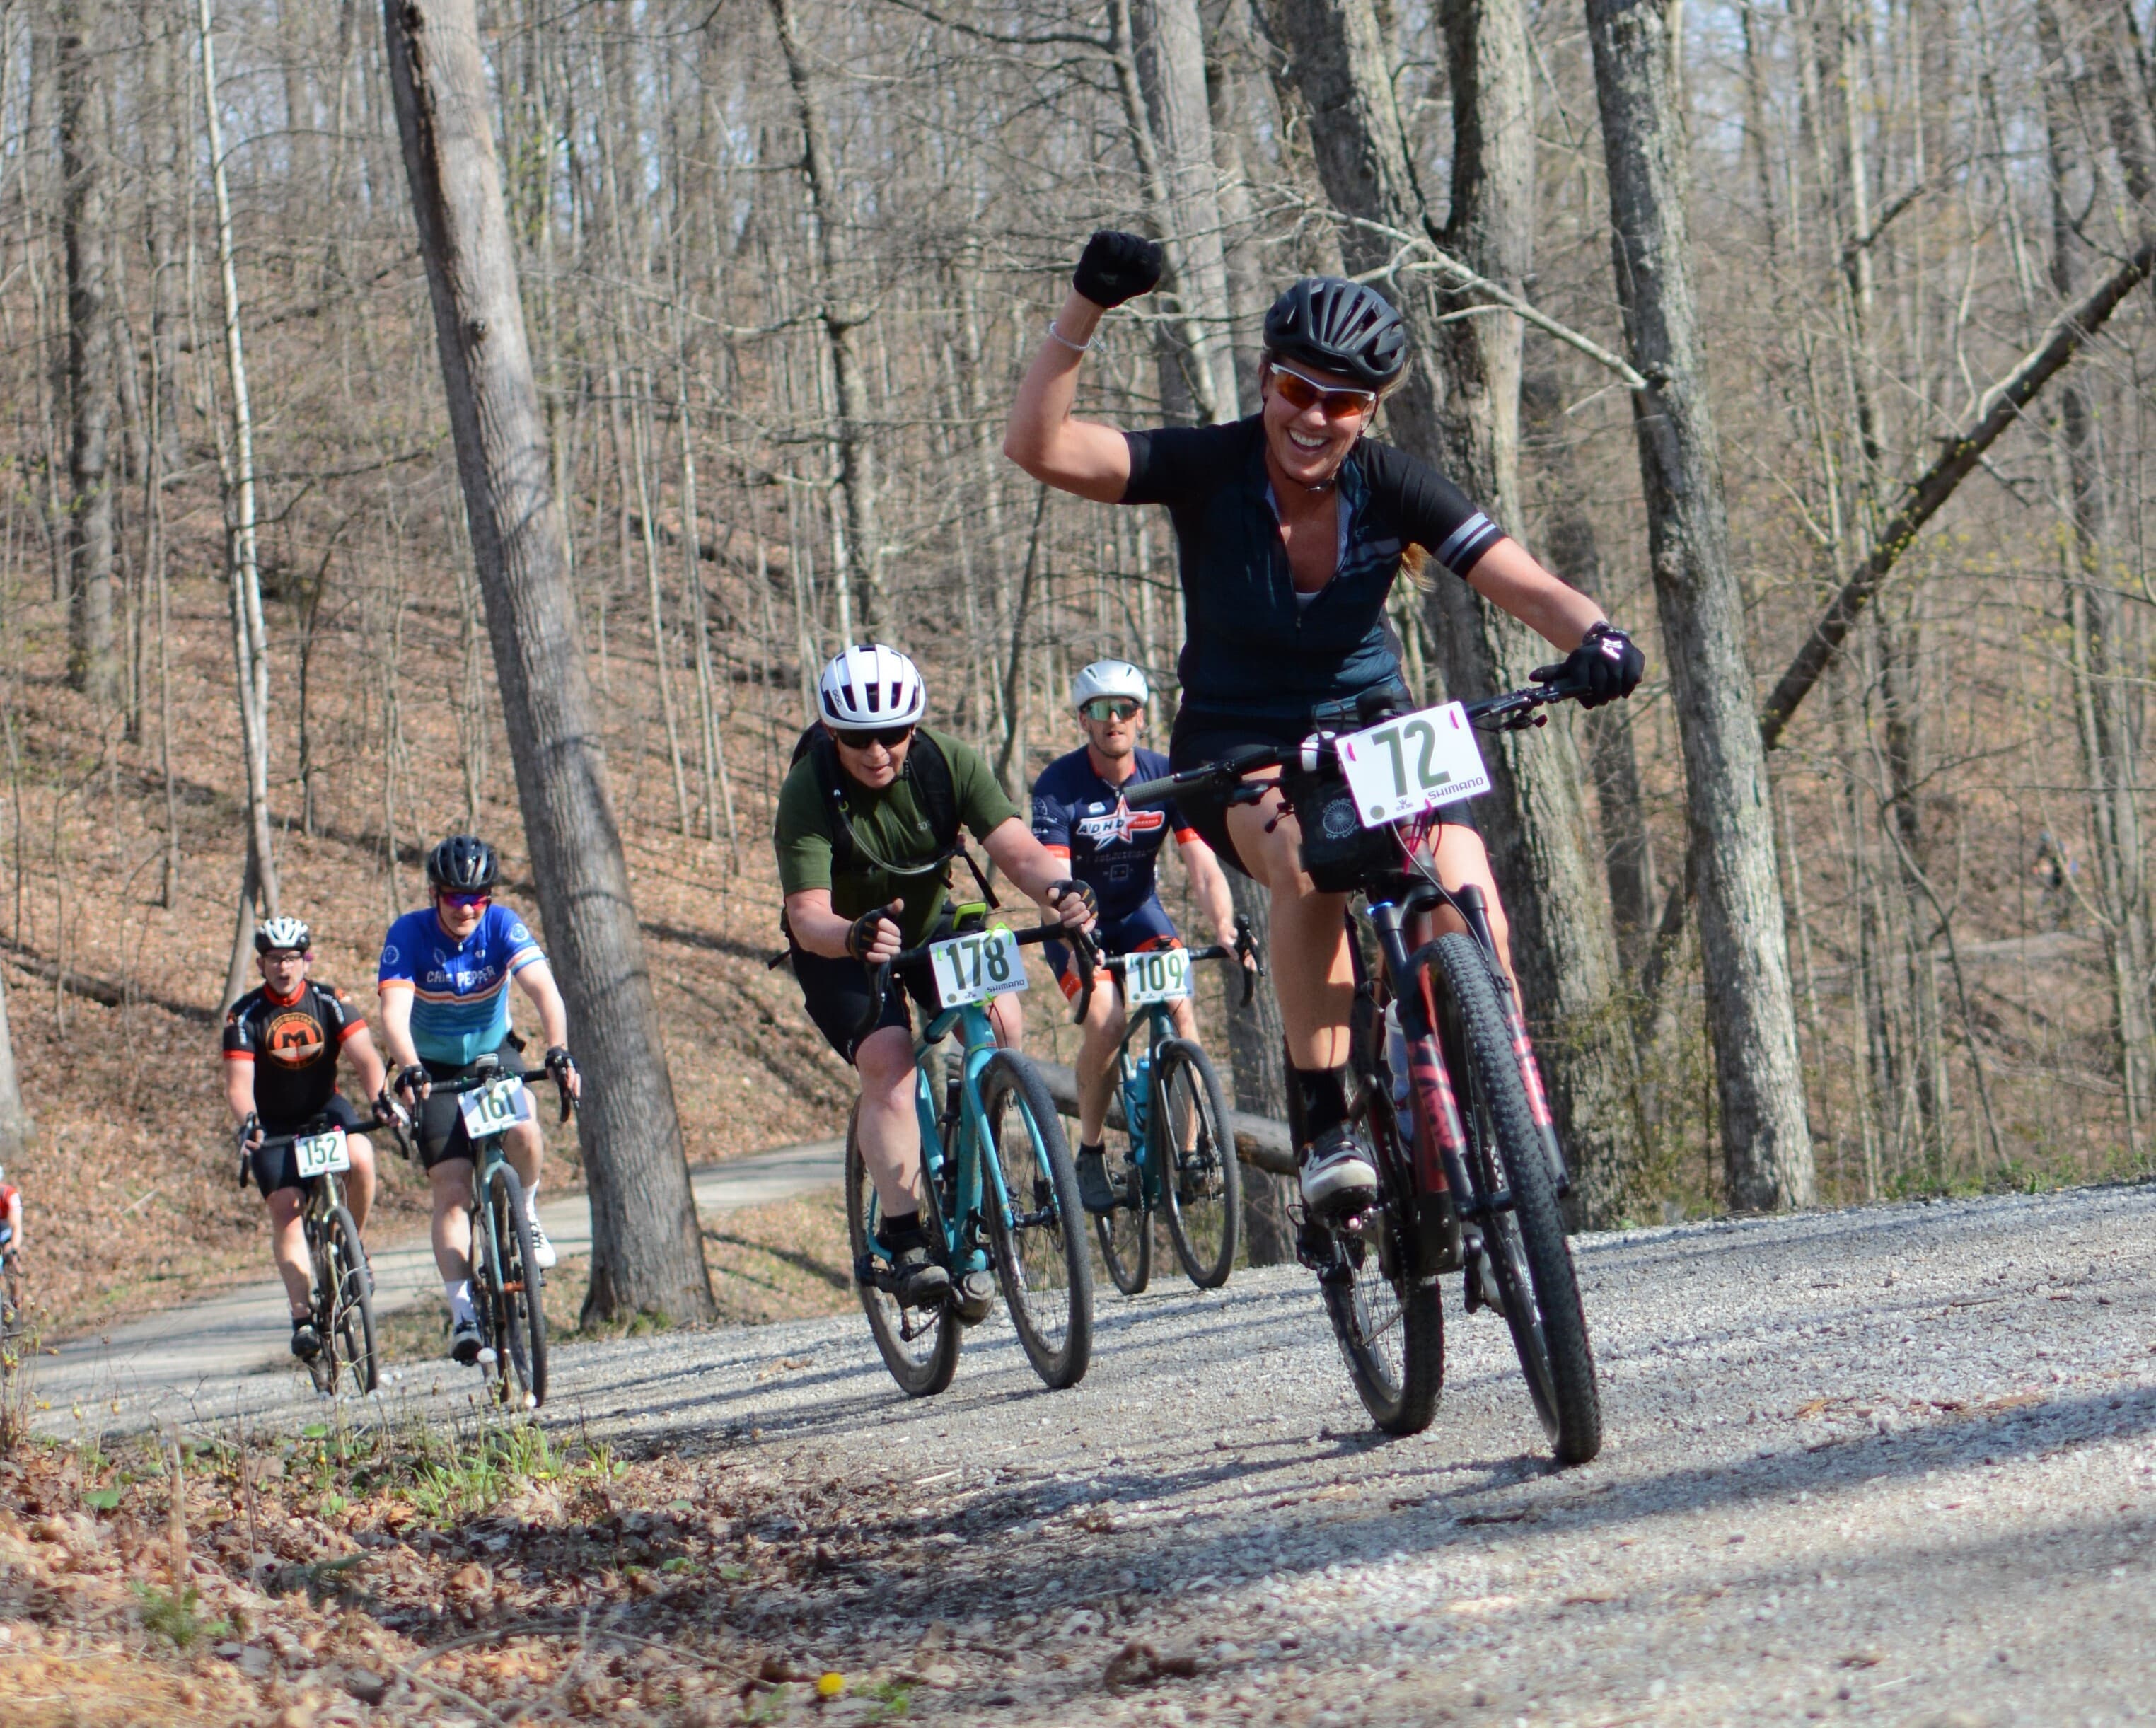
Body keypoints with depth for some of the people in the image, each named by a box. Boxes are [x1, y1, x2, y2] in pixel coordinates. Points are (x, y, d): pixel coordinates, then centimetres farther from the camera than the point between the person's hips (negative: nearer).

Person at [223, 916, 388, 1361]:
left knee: (360, 1158, -30)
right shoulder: (245, 1015, -14)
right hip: (274, 1125, 0)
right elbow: (238, 1081, -24)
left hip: (325, 1109, 0)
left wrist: (380, 1099, -41)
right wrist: (247, 1122, -45)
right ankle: (303, 1316, -20)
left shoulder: (331, 1002, -11)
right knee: (285, 1208, -17)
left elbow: (364, 1057, -21)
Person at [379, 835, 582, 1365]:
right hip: (437, 1070, -1)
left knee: (523, 1132, -30)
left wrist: (558, 1051, -48)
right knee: (452, 1191, -14)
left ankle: (524, 1215, 0)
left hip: (495, 1055, 1)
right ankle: (463, 1315, -14)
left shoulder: (502, 925, -18)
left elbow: (543, 988, -30)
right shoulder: (408, 934, -20)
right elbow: (394, 1012, -32)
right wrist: (408, 1070, -51)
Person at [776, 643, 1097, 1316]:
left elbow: (1017, 850, -29)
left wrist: (1061, 889, -52)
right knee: (888, 1064, -26)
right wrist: (856, 936, -59)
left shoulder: (949, 762, -21)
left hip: (931, 925, 3)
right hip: (841, 950, -3)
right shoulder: (808, 792, -28)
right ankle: (904, 1244, -22)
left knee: (1001, 1022, -22)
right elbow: (807, 916, -36)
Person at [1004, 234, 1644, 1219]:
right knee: (1306, 853, -37)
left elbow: (1521, 582, -19)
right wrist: (1085, 308, -37)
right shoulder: (1208, 470, -13)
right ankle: (1321, 1124, -28)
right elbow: (1039, 446, -26)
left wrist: (1592, 637, -41)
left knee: (1462, 879, -29)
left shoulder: (1392, 488, -9)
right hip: (1236, 748, -2)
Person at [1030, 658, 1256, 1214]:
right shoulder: (1059, 786, -20)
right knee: (1105, 1016, -27)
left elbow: (1202, 864, -19)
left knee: (1181, 1006, -25)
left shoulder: (1166, 778, -12)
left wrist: (1227, 927, -37)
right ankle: (1090, 1155, -10)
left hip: (1140, 914, 2)